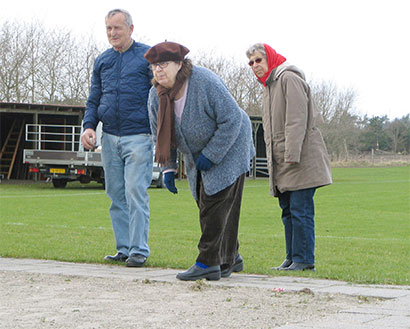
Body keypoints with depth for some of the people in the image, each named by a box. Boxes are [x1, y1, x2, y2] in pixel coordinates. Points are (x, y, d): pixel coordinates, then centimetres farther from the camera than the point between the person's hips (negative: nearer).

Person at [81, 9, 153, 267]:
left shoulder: (147, 56, 0)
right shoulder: (102, 61, 14)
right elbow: (94, 100, 19)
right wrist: (89, 126, 2)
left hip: (138, 137, -5)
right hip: (110, 138, 6)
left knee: (135, 194, -10)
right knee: (116, 196, 7)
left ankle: (139, 250, -5)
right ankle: (123, 248, 14)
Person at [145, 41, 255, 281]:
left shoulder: (206, 82, -27)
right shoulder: (157, 95, -7)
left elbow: (231, 120, -25)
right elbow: (160, 134, 5)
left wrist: (210, 155, -23)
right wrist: (169, 168, -3)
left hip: (228, 147, -7)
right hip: (197, 156, 7)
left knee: (215, 204, -14)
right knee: (208, 205, 8)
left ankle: (208, 262, -13)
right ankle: (231, 259, 20)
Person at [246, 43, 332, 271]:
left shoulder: (289, 79, -8)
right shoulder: (269, 86, 23)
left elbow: (297, 119, -16)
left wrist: (292, 155, -21)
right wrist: (272, 160, 19)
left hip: (301, 158, -10)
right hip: (281, 162, 10)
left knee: (300, 210, -10)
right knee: (288, 210, 9)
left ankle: (304, 260, -9)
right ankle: (292, 259, 13)